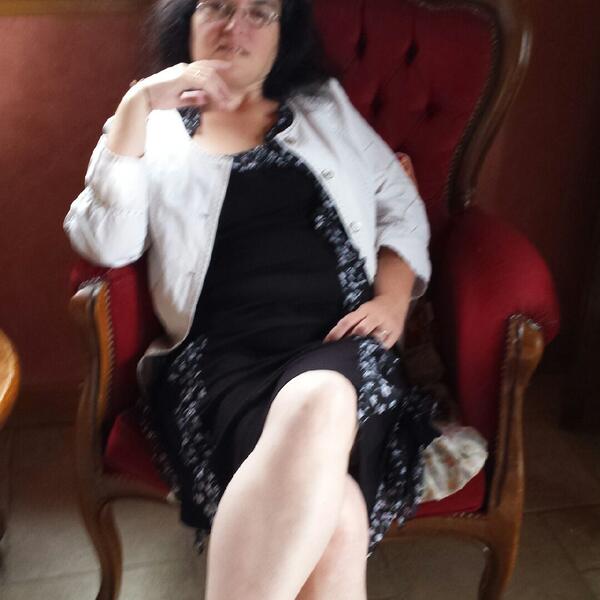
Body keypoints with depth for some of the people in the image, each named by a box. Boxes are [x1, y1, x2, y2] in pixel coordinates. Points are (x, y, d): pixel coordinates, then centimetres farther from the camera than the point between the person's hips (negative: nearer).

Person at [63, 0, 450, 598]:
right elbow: (107, 244, 1)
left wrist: (393, 298, 3)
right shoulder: (153, 131, 17)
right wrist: (138, 105, -3)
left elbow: (401, 207, 22)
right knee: (330, 517, -34)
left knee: (318, 406, -38)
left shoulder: (325, 108, 25)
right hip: (220, 358, -1)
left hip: (338, 346, 2)